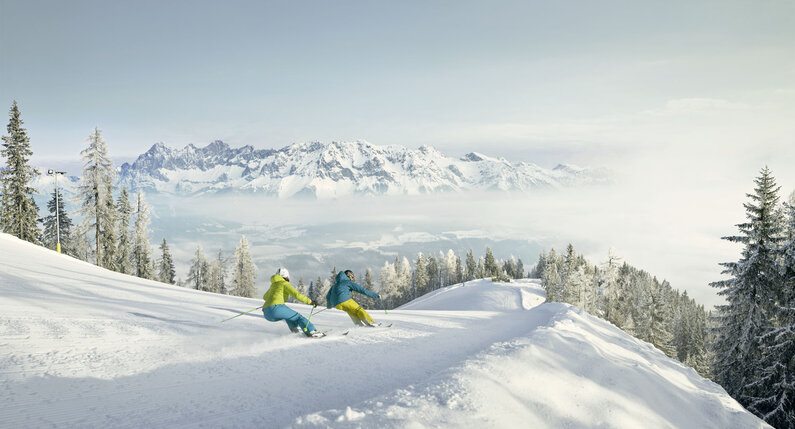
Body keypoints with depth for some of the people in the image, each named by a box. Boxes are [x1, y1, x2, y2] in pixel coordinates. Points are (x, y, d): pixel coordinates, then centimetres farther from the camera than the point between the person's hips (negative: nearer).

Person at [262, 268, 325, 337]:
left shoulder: (273, 285, 29)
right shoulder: (285, 284, 7)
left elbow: (265, 297, 45)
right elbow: (297, 294, -5)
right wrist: (310, 301, 1)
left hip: (267, 314, 7)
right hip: (276, 308, -7)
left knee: (286, 313, 32)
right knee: (297, 317, 0)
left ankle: (294, 327, 16)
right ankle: (312, 331, -15)